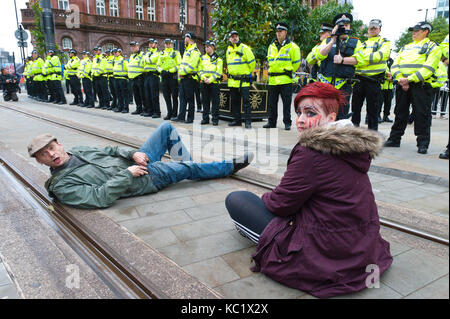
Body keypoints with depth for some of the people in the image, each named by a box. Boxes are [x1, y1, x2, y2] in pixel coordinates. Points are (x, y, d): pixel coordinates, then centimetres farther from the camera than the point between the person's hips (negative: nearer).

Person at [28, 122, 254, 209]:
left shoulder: (78, 151, 9)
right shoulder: (62, 186, -13)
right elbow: (100, 197, -25)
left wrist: (133, 154, -5)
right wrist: (127, 173, -24)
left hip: (136, 161, 8)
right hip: (142, 180, -8)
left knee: (167, 128, 7)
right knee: (190, 169, -7)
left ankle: (182, 165, 20)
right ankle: (233, 166, 17)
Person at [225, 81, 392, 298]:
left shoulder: (312, 153, -24)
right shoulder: (354, 145, 3)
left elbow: (281, 203, -14)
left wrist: (266, 198, 8)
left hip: (325, 260, -9)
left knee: (235, 199, 1)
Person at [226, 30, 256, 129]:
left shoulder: (244, 48, -5)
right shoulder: (228, 49, 14)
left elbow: (252, 62, -3)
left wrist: (248, 73, 4)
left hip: (243, 81, -6)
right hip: (232, 81, 7)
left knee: (246, 101, -8)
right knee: (234, 101, 10)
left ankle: (248, 121, -5)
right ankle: (237, 120, 18)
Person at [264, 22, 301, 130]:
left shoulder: (292, 46, -1)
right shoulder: (271, 46, 15)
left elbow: (297, 62, 3)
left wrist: (289, 71, 7)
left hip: (285, 80, -5)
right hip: (273, 80, 5)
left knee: (286, 102, -1)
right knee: (272, 102, 8)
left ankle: (287, 123, 6)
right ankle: (271, 122, 18)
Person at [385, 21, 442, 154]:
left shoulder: (433, 47, 5)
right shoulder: (406, 47, 22)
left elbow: (428, 68, -10)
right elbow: (395, 65, 12)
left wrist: (409, 79, -19)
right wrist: (401, 79, -7)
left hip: (421, 85, -5)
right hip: (402, 85, 5)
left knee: (422, 115, -5)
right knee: (400, 113, 9)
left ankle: (423, 144, 1)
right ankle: (394, 139, 16)